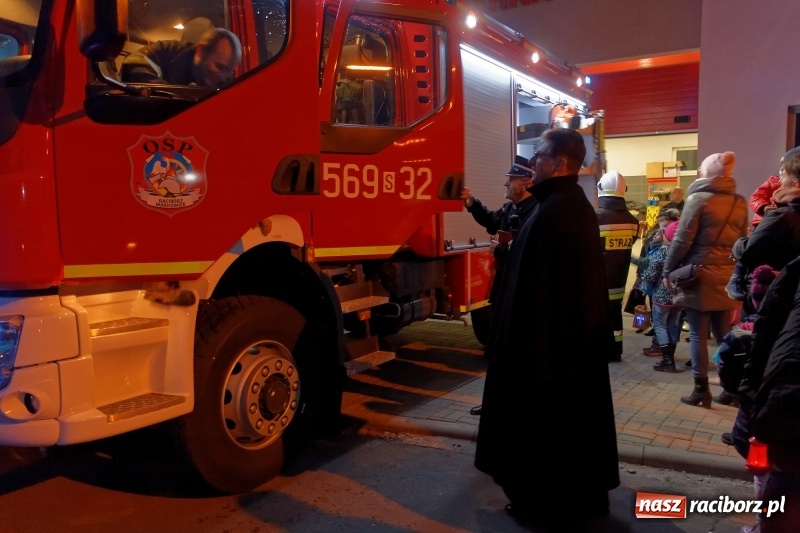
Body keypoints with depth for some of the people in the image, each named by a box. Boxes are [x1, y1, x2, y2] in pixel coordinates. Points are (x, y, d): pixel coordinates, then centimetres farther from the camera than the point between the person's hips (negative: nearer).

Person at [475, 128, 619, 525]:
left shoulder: (553, 212, -23)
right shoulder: (578, 205, 10)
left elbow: (537, 284, -25)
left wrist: (527, 342, -21)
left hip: (548, 335, -10)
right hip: (579, 332, 10)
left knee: (541, 416, 4)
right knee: (573, 411, 19)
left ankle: (543, 500, 19)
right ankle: (582, 493, 33)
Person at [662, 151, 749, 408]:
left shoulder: (698, 199, -10)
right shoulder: (739, 203, 7)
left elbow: (682, 240, -11)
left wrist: (668, 269, -1)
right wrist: (734, 267, 19)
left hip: (699, 276, -5)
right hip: (727, 278, 6)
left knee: (698, 335, 2)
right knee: (724, 335, 14)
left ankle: (701, 389, 7)